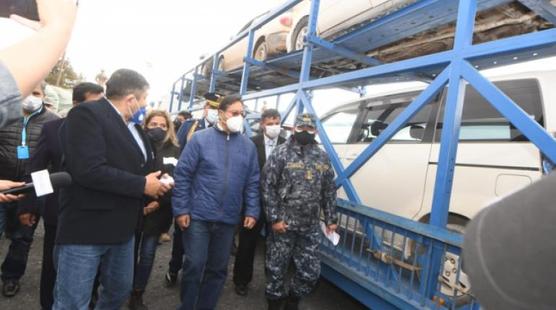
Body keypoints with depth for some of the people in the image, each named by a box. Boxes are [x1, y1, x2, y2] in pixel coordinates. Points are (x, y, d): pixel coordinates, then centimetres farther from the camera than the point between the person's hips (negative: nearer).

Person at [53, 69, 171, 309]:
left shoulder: (131, 125, 12)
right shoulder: (87, 114, -16)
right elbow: (89, 170, -28)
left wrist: (156, 180, 1)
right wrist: (142, 185, -20)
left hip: (122, 227, 9)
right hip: (86, 227, -8)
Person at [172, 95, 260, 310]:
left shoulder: (248, 146, 6)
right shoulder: (200, 138, -4)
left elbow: (252, 183, 7)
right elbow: (182, 175, -6)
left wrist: (252, 212, -1)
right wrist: (181, 210, -10)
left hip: (228, 219, 4)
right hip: (198, 215, -3)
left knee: (218, 269, 14)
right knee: (194, 265, 2)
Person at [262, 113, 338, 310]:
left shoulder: (322, 158, 8)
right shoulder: (281, 153, -6)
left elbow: (329, 192, 13)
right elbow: (267, 187, -9)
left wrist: (331, 219, 10)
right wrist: (274, 218, -12)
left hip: (311, 227, 4)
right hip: (283, 224, -3)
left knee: (310, 271, 9)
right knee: (277, 269, 8)